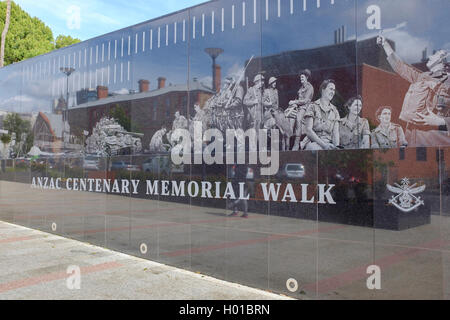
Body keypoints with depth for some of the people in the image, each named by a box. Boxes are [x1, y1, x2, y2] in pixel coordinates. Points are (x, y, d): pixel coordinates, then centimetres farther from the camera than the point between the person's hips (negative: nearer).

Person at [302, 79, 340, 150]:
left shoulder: (334, 110, 18)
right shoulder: (313, 106, 4)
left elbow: (335, 132, 9)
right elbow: (308, 130, -6)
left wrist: (337, 146, -12)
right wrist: (323, 144, -17)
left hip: (328, 143, 4)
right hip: (313, 143, -4)